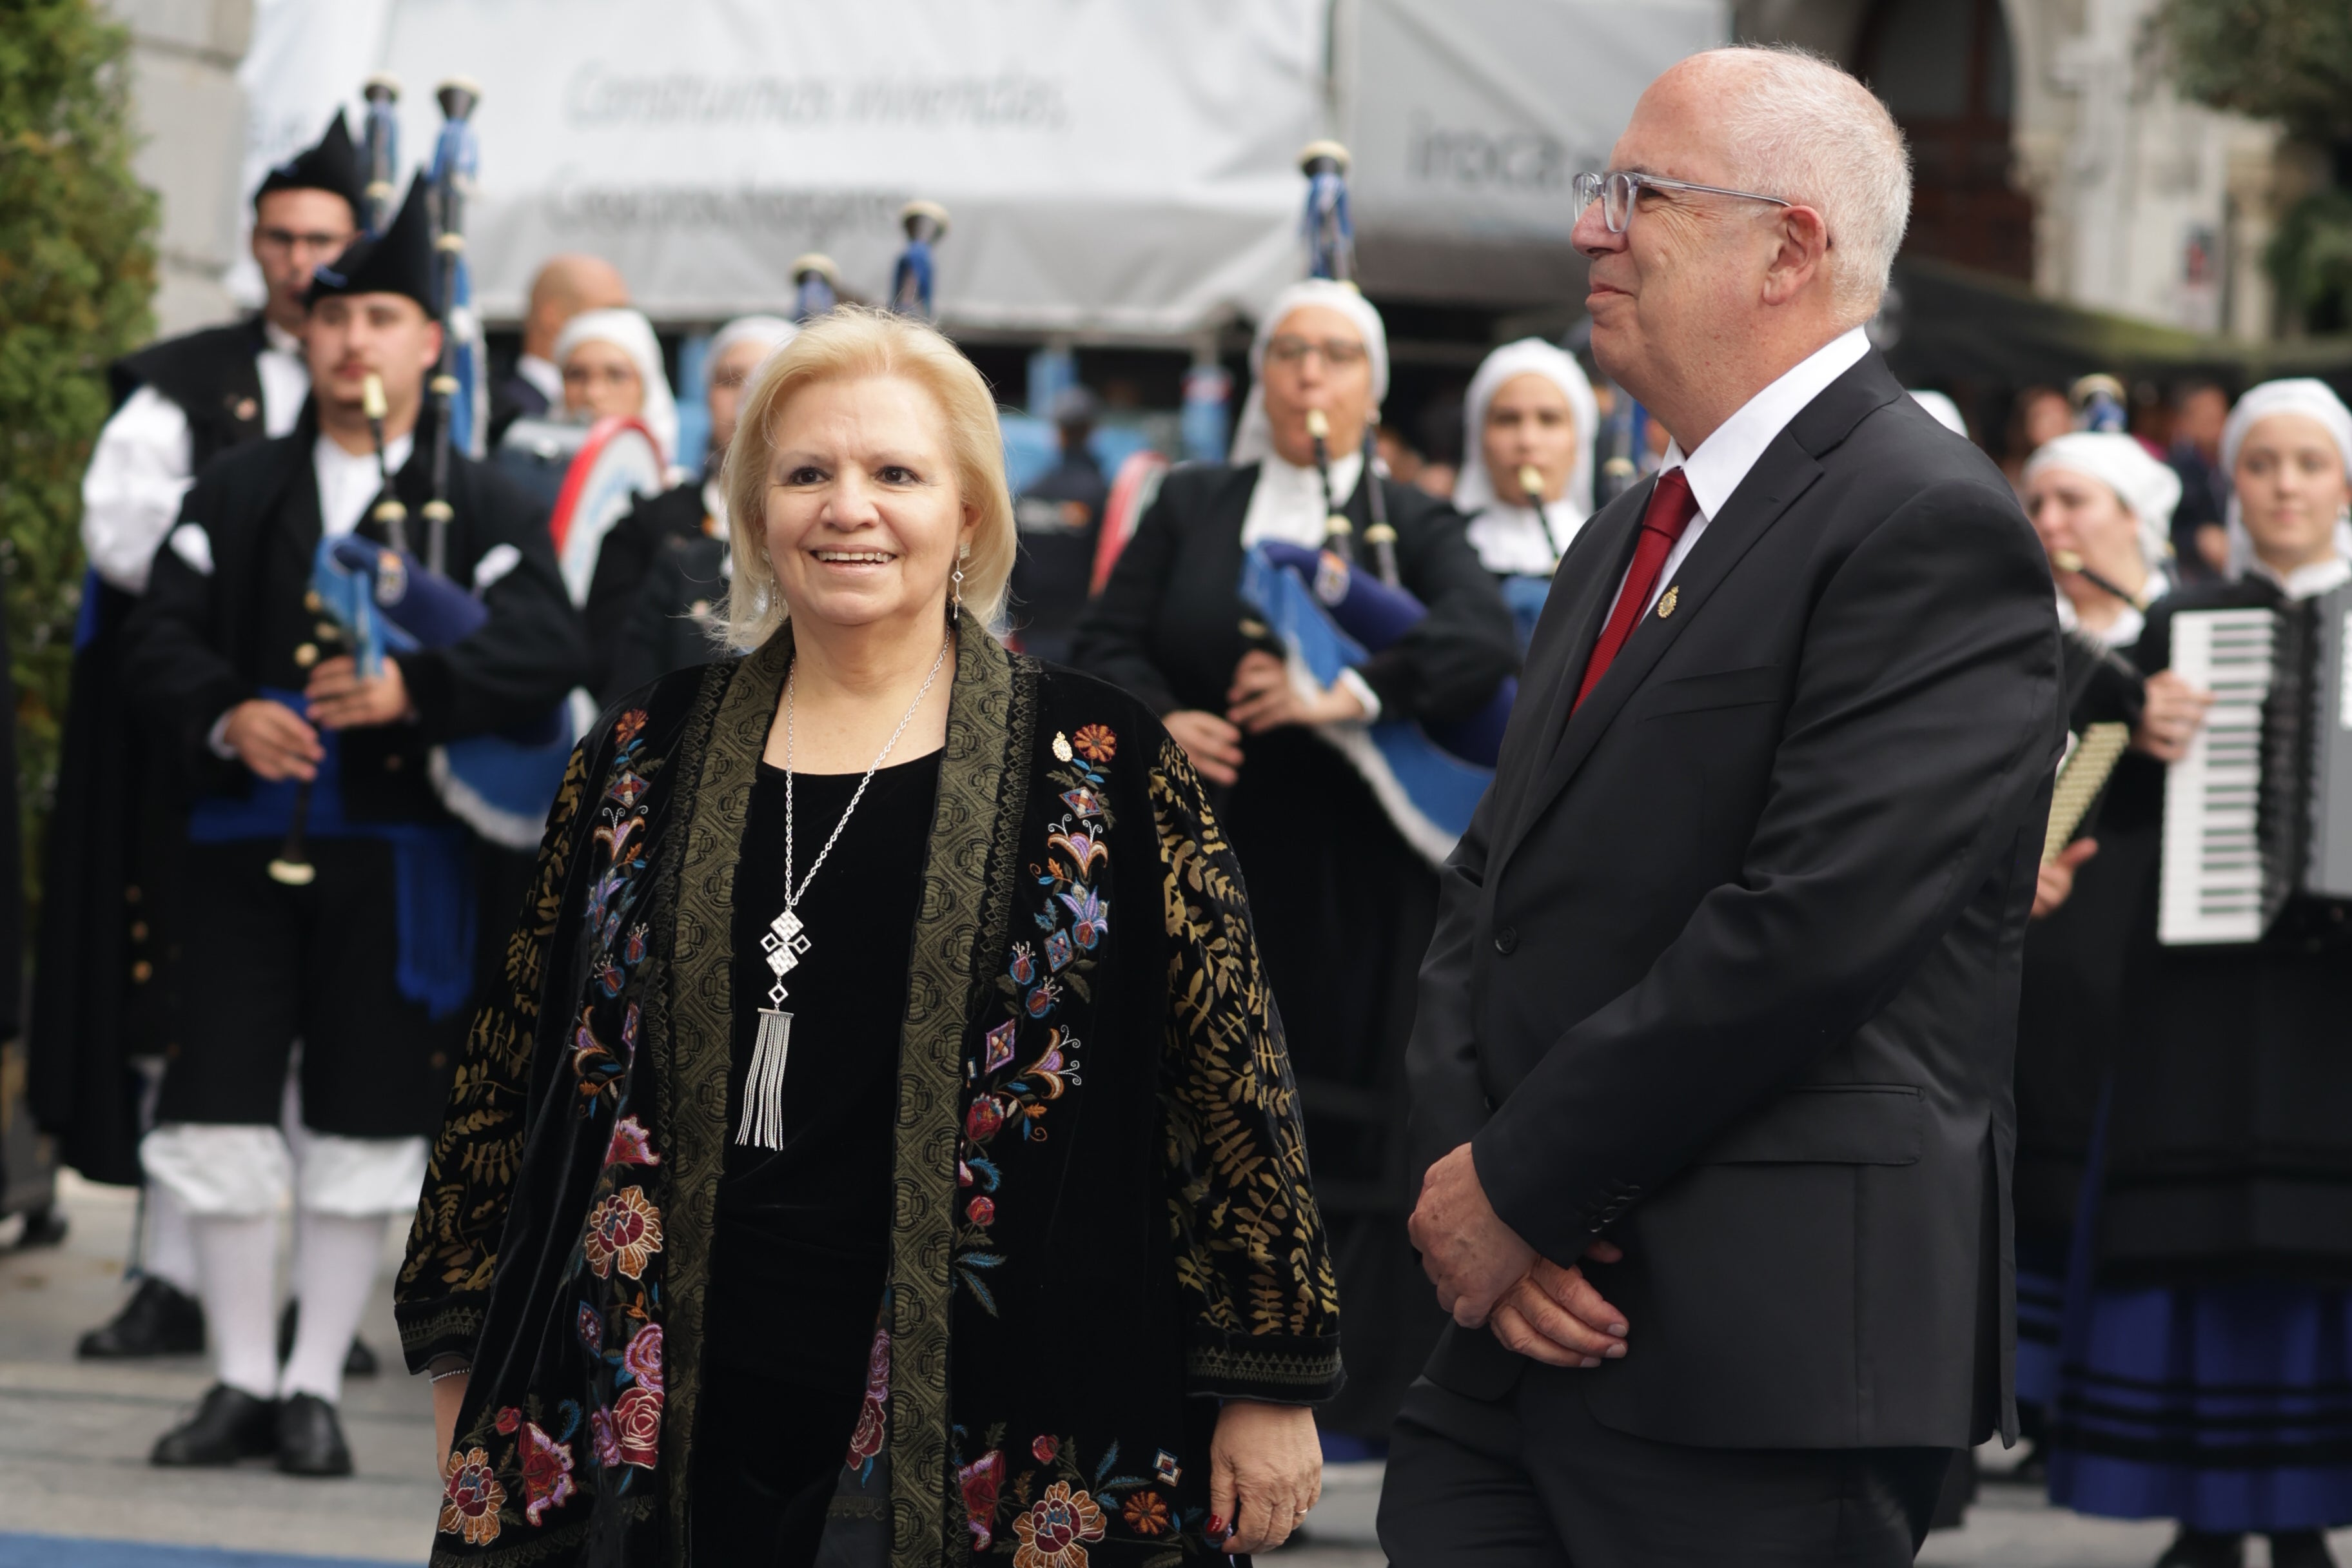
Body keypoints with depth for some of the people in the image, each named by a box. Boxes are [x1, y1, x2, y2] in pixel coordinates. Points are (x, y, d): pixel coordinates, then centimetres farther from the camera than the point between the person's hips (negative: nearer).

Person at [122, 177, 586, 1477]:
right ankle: (243, 1381, 11)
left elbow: (545, 651, -10)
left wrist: (418, 688, -27)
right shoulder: (234, 498, 11)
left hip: (397, 855, -1)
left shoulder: (481, 512, 5)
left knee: (361, 1127, 3)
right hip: (243, 844, 1)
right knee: (225, 1112, -1)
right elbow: (161, 638, 3)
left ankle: (315, 1387, 12)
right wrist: (224, 720, -18)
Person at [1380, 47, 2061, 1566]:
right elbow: (1496, 889, 15)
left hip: (1765, 1363, -8)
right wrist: (1466, 1171, -3)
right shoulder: (1633, 534, 20)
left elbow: (1810, 927, -20)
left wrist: (1521, 1182, -14)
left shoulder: (1934, 529, -11)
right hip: (1529, 1332, 8)